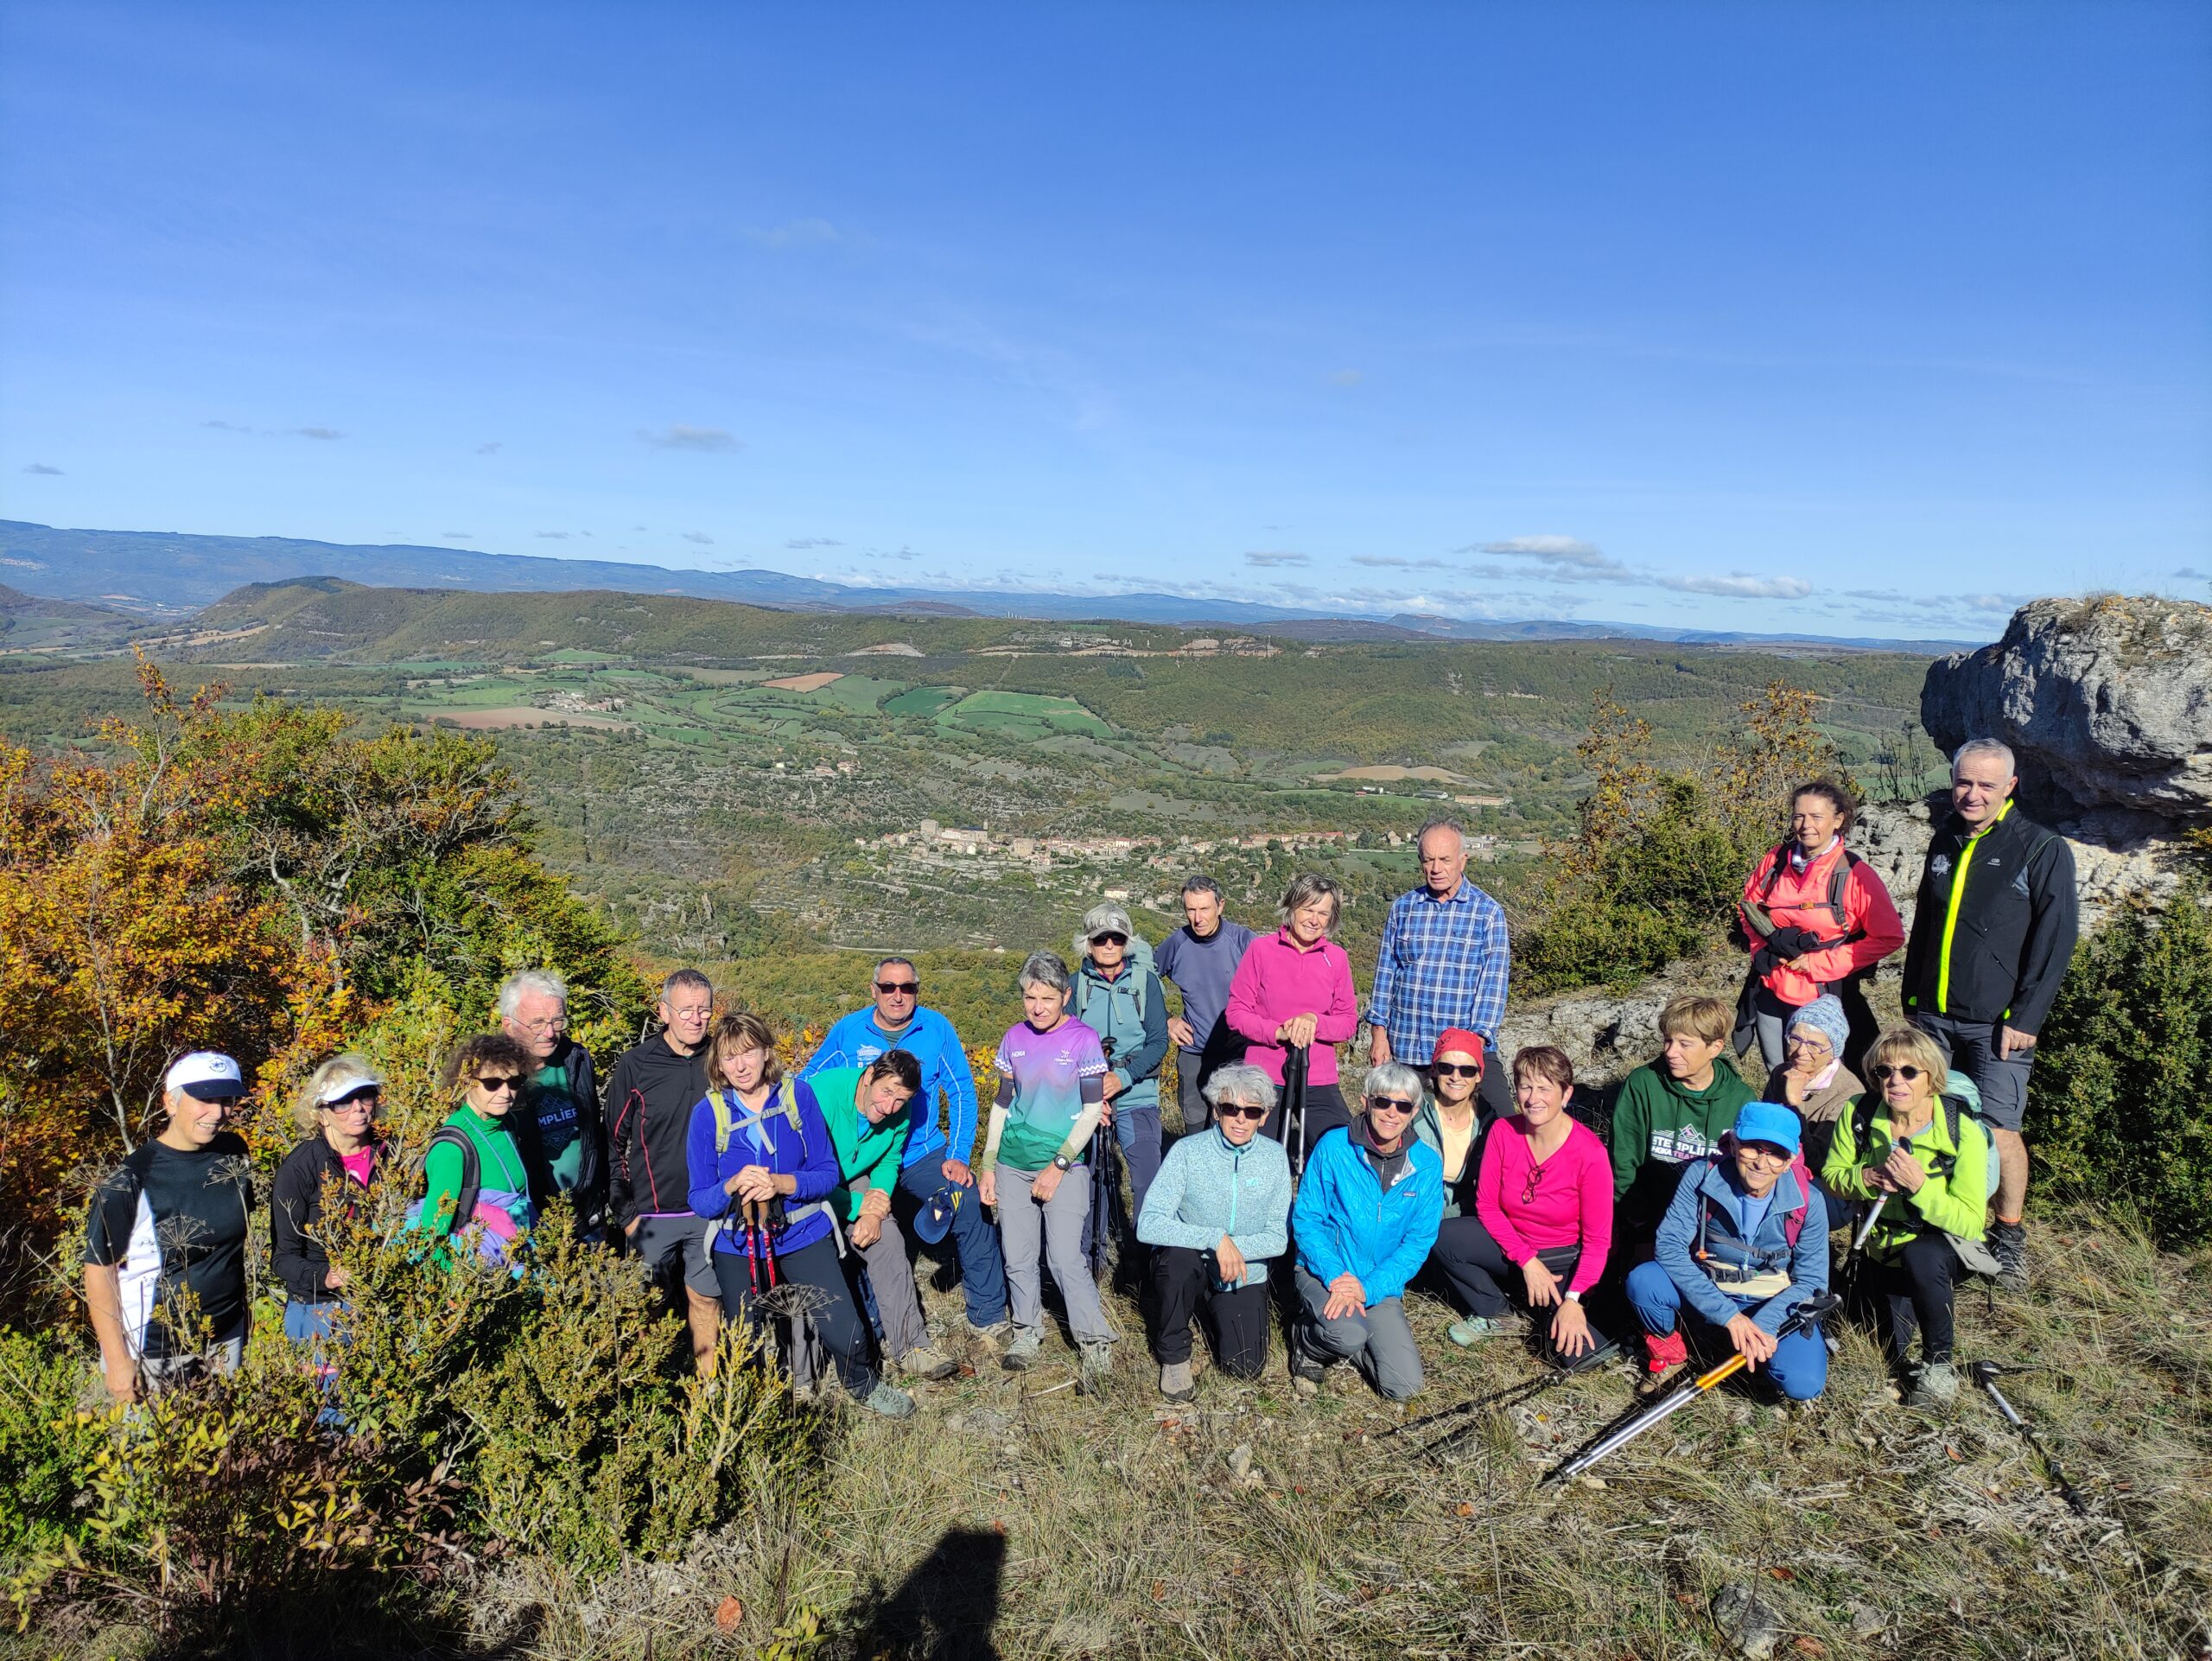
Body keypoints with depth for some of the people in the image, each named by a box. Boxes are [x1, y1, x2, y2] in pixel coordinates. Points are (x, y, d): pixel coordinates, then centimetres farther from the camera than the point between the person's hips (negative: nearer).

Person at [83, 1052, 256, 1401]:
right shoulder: (130, 1180, -16)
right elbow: (100, 1271, -12)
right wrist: (117, 1360, -14)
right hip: (154, 1349, -4)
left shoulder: (234, 1153, -2)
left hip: (226, 1336, 4)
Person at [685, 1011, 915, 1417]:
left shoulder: (798, 1095, -9)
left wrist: (781, 1183, -25)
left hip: (803, 1235, 0)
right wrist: (733, 1185, -27)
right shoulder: (708, 1113, -9)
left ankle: (863, 1385, 30)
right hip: (737, 1246, 0)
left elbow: (828, 1174, -8)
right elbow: (700, 1201, -7)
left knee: (845, 1335, -4)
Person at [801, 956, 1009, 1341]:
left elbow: (962, 1094, 0)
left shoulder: (938, 1029, -5)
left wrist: (958, 1156, -7)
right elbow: (806, 1086, 5)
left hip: (924, 1154, 0)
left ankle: (987, 1316, 2)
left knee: (973, 1212, -16)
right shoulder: (847, 1032, -5)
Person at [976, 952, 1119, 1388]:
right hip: (1013, 1165, 4)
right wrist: (988, 1164, 9)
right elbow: (1002, 1102, 12)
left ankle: (1096, 1345, 2)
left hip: (1065, 1165, -4)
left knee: (1066, 1258, -10)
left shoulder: (1083, 1040, -8)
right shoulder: (1015, 1038, 4)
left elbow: (1092, 1109, -7)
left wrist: (1058, 1165, -11)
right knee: (1018, 1258, 8)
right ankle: (1027, 1332, 28)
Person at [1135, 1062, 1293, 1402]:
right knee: (1181, 1255, -35)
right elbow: (1148, 1225, -25)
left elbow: (1278, 1239, -5)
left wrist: (1235, 1246, -23)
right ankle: (1174, 1355, -8)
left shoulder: (1275, 1157, -6)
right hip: (1186, 1270, -2)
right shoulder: (1187, 1151, -16)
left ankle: (1210, 1312, 20)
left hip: (1244, 1276, 2)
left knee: (1244, 1368, -14)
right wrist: (1216, 1239, -34)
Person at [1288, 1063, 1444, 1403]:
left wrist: (1368, 1287, -18)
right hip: (1324, 1271, -3)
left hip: (1382, 1285, 3)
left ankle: (1344, 1342, 18)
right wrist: (1336, 1276, -22)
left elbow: (1419, 1242, -5)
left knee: (1404, 1386, -11)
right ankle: (1306, 1341, 3)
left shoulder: (1426, 1165, -4)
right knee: (1347, 1333, -33)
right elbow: (1306, 1219, -7)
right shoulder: (1333, 1147, -11)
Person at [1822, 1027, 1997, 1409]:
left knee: (1919, 1257, -38)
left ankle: (1938, 1363, -17)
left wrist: (1920, 1185, -39)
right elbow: (1830, 1176, -3)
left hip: (1943, 1246, -3)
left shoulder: (1964, 1133, -23)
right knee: (1893, 1350, 1)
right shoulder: (1859, 1117, -14)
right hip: (1885, 1250, 3)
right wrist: (1867, 1177, -25)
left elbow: (1971, 1222, -24)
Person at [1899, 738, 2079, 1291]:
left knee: (1998, 1130, -6)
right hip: (1934, 1016, 5)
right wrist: (1911, 1001, 15)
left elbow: (2056, 938, -8)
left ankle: (2010, 1238, 12)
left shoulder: (2043, 849, -6)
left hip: (1997, 1023, -5)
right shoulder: (1945, 842, 10)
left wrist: (2026, 1017, -12)